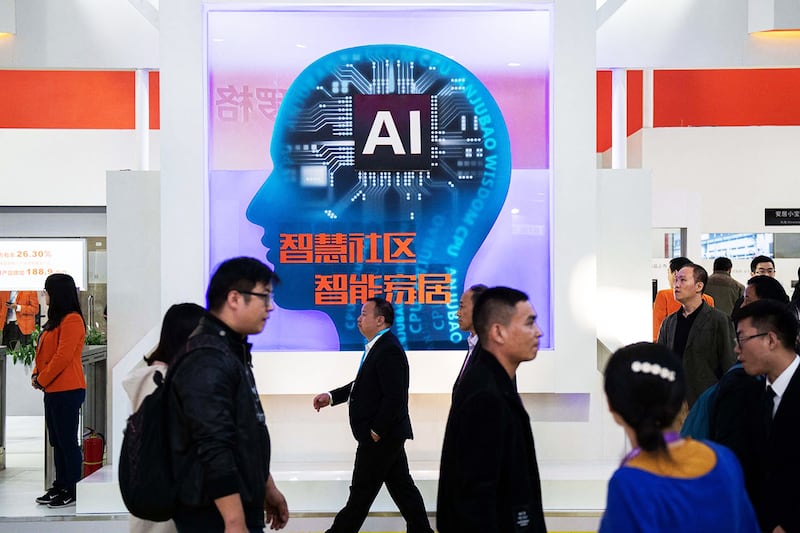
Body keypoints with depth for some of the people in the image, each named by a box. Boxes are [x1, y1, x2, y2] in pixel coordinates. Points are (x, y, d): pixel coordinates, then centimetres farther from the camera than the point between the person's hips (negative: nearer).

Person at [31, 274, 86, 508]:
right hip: (53, 390, 10)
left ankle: (73, 491, 2)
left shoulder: (72, 320, -14)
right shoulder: (56, 320, 18)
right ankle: (60, 486, 22)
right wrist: (36, 374, 5)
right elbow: (45, 352, 20)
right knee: (57, 441, 14)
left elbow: (63, 356, -20)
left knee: (68, 441, -5)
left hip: (67, 391, -10)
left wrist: (42, 379, -13)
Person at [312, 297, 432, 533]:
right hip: (388, 435, 10)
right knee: (402, 487, 13)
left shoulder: (389, 350, -20)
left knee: (361, 492, 4)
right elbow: (363, 384, 19)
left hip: (379, 437, -10)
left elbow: (395, 397, -25)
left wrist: (376, 432, -19)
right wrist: (331, 397, 9)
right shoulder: (378, 346, 11)